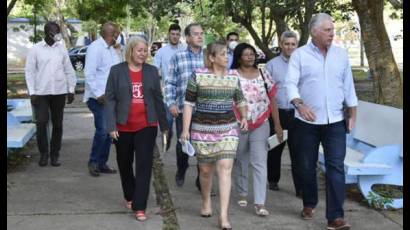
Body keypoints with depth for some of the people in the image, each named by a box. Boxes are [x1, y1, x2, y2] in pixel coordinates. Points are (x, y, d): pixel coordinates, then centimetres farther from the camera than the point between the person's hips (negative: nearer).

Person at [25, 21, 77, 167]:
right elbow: (30, 72, -1)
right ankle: (43, 153, 10)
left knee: (57, 124, 5)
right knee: (41, 123, -6)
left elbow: (69, 70, 10)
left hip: (59, 92, 2)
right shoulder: (35, 49, -1)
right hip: (41, 93, -2)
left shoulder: (61, 49, 7)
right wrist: (32, 92, -7)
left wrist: (71, 90, 5)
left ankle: (54, 155, 16)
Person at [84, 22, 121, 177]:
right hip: (99, 98, -8)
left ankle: (102, 163, 19)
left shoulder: (111, 49, 16)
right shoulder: (95, 48, -11)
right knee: (102, 130, -10)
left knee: (108, 131, 10)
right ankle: (93, 162, 6)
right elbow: (89, 74, -15)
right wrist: (99, 94, -17)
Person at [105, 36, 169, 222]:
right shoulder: (116, 70, -2)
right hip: (123, 127, 0)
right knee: (124, 164, 15)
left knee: (144, 166, -5)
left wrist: (164, 124, 11)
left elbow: (158, 99, 9)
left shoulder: (152, 71, 4)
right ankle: (129, 197, 36)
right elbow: (110, 99, -4)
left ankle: (139, 207, -1)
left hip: (146, 126, 0)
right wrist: (111, 126, -12)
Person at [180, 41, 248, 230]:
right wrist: (185, 129, -7)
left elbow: (240, 100, 20)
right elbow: (189, 103, -2)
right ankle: (206, 202, 37)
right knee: (205, 169, 10)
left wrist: (244, 117, 3)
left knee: (225, 168, -9)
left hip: (228, 129, 2)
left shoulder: (233, 77, 6)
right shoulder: (198, 76, -5)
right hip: (203, 129, -1)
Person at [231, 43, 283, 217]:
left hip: (260, 125, 1)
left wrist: (277, 125, 5)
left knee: (260, 163, -5)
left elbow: (272, 100, 7)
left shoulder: (263, 75, 5)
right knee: (241, 161, 13)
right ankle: (242, 193, 32)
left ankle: (260, 203, -6)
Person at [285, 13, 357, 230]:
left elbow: (348, 86, 11)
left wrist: (353, 115, 9)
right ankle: (309, 204, 33)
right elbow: (290, 83, -11)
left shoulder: (341, 54, 7)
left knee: (336, 167, -5)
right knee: (307, 166, 11)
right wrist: (300, 104, -29)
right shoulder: (299, 54, -3)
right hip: (307, 122, -1)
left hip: (335, 122, 2)